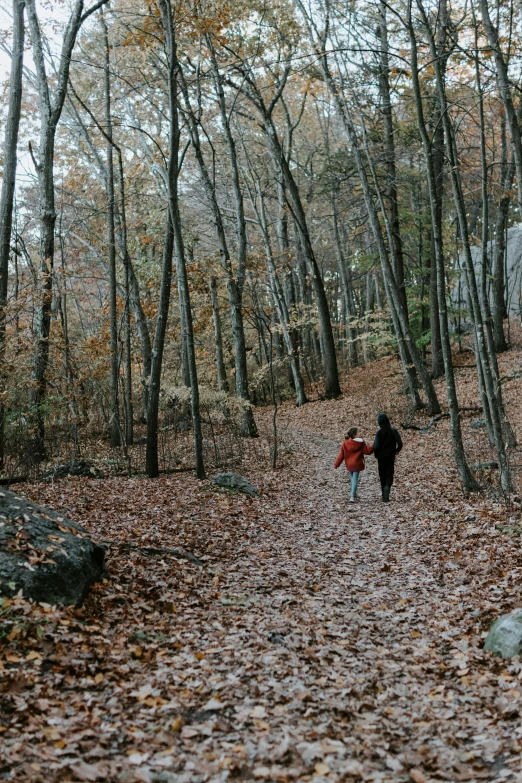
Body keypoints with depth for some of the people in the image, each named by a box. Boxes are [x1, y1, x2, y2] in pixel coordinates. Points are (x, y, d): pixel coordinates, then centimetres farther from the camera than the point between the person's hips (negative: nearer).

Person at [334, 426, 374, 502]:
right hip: (357, 464, -3)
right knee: (355, 479, 0)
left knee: (353, 478, 23)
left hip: (349, 465, 3)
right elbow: (367, 451, -5)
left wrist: (336, 464, 2)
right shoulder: (360, 443, -12)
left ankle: (354, 493, 34)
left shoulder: (345, 444, -7)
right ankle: (352, 496, -12)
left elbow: (341, 455, -4)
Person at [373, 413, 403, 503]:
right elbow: (400, 443, -10)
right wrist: (397, 450, 10)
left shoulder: (379, 433, -10)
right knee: (389, 475, 8)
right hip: (391, 457, 0)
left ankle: (384, 497, 15)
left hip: (381, 457, 0)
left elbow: (376, 446, -17)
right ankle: (387, 487, -24)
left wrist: (376, 455, 1)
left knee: (382, 475, 12)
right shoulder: (393, 431, -7)